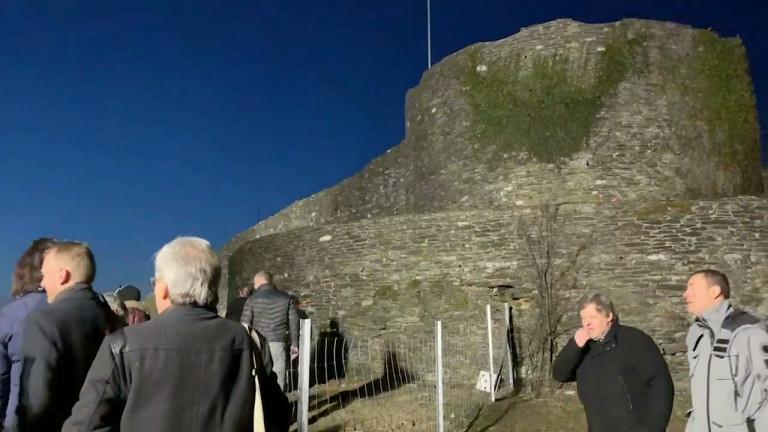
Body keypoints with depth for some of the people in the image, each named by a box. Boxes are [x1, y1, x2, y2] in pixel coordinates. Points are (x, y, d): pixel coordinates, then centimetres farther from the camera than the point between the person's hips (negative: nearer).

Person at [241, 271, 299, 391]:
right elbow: (294, 322, 3)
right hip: (279, 343, 0)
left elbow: (245, 323, -1)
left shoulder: (252, 299, 1)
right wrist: (294, 344, 9)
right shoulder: (287, 298, 5)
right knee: (278, 380, 3)